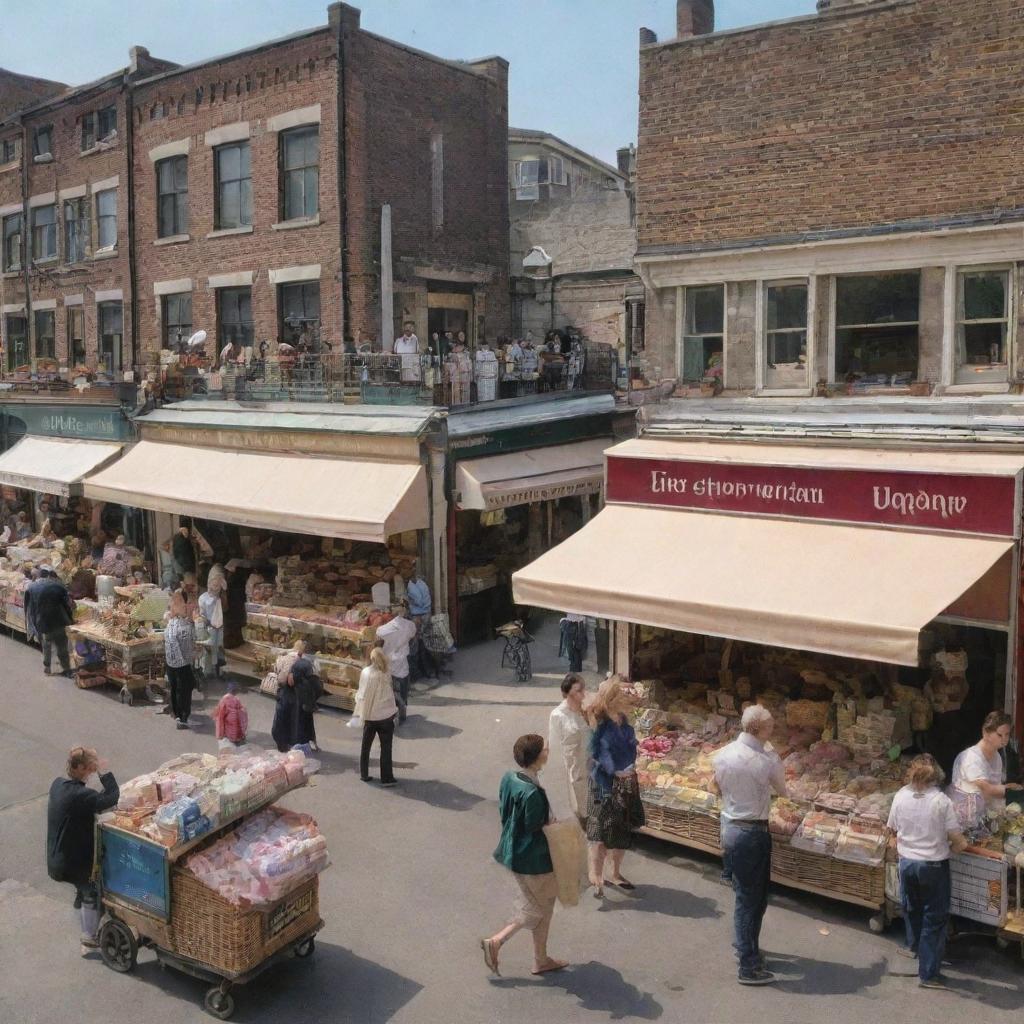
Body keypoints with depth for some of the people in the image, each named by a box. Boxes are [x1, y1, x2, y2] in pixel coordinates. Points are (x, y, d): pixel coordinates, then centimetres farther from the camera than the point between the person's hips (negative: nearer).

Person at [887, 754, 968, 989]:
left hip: (907, 862, 4)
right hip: (934, 865, -4)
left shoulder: (900, 797, -8)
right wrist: (949, 848, 7)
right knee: (935, 918, 8)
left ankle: (914, 946, 51)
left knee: (911, 907, 27)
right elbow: (957, 839, -15)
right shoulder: (942, 801, -19)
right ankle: (929, 973, 10)